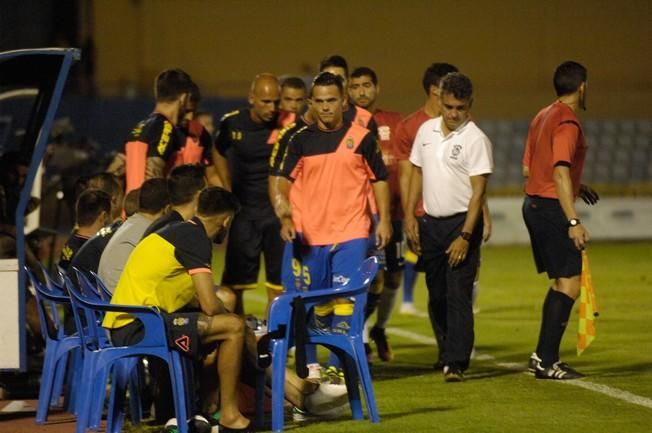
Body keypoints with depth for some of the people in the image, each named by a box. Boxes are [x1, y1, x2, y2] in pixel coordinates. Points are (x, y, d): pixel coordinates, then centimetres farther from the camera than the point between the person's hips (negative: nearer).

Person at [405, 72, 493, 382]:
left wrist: (465, 236, -20)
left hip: (461, 221, -6)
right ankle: (448, 351, 29)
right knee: (436, 295, 13)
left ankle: (456, 363, -10)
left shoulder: (476, 140, -11)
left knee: (458, 295, -9)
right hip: (431, 222, 6)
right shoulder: (426, 130, 7)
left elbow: (478, 191, -14)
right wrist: (410, 216, 8)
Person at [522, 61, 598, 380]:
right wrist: (574, 222, -27)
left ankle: (543, 356, 18)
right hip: (552, 208, -10)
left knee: (560, 282, 17)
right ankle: (547, 362, -11)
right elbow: (560, 173, -24)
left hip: (534, 205, 10)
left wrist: (576, 188, 27)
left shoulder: (542, 117, 14)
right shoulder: (567, 123, -15)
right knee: (569, 284, -8)